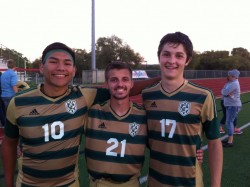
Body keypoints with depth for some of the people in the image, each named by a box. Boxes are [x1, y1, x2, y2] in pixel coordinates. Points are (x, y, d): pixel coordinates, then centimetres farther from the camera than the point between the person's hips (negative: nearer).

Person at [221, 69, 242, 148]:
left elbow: (224, 92, -24)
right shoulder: (230, 82, 12)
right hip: (230, 105, 10)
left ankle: (230, 142, -9)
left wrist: (225, 92, -2)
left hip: (233, 106, -10)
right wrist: (227, 93, -13)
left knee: (229, 123, -11)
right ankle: (230, 139, 26)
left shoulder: (234, 84, -20)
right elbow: (223, 92, 7)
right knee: (229, 122, 16)